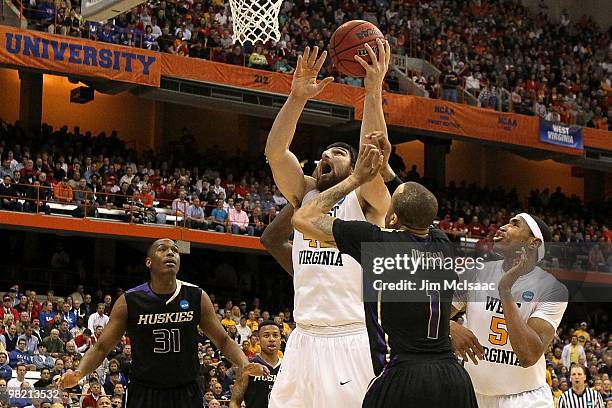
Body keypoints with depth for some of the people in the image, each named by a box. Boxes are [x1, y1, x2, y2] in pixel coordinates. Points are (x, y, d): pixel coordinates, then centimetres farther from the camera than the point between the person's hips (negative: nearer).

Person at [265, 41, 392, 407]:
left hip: (353, 340, -5)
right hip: (304, 339, 5)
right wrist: (297, 97, -11)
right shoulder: (305, 194, 15)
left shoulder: (364, 201, 3)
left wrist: (374, 92, -23)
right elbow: (274, 153, 0)